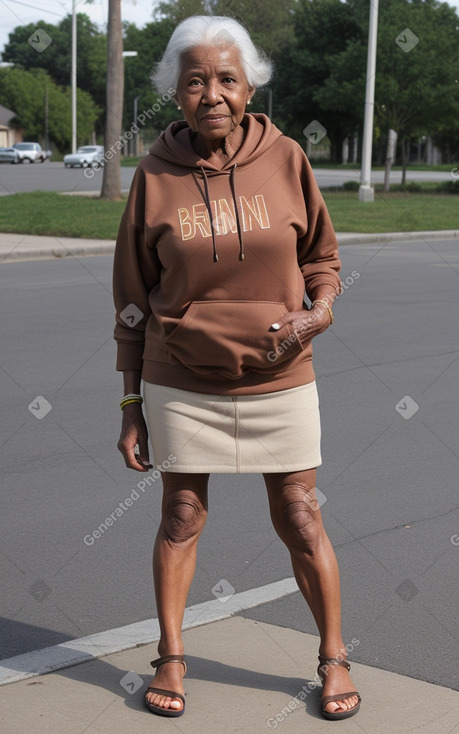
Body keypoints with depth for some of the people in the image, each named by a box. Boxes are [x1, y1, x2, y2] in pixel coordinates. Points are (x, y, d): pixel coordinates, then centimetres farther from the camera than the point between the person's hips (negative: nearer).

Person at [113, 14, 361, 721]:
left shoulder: (286, 159, -4)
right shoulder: (156, 175, -4)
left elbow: (322, 257, 8)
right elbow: (134, 300, 2)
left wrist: (319, 313, -14)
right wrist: (132, 405, 1)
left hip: (280, 380, 0)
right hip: (181, 383, 0)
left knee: (300, 522, 5)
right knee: (181, 517, 9)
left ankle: (334, 658, 24)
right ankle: (170, 658, 27)